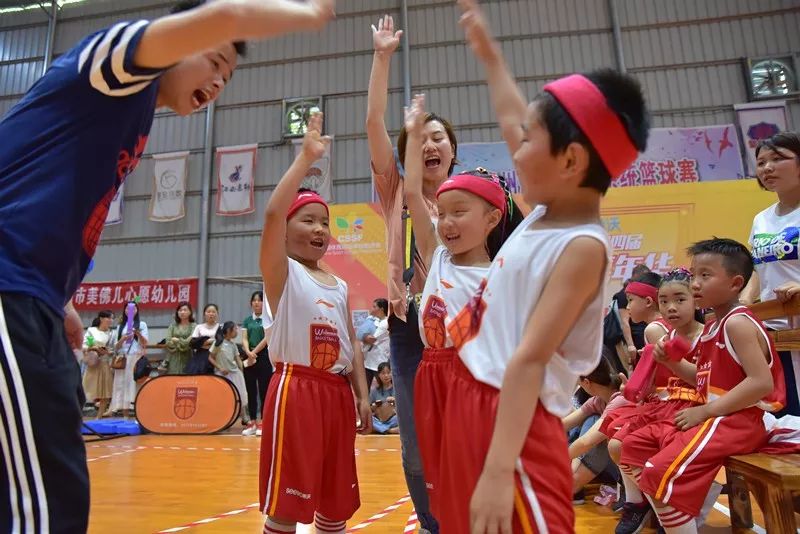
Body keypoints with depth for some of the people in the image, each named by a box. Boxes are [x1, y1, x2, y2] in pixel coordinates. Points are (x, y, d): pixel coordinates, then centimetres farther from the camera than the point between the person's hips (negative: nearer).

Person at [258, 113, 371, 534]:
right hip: (295, 390, -6)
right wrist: (306, 157, -17)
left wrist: (362, 395, 5)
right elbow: (272, 213, -20)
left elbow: (352, 345, 13)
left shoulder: (339, 286, 14)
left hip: (337, 392, 6)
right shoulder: (282, 273, -3)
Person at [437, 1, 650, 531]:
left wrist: (499, 471, -28)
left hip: (514, 418, -9)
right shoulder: (546, 211, 6)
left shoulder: (582, 246, -17)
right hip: (471, 396, 9)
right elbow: (511, 119, 21)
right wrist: (487, 51, 32)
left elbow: (530, 360, -26)